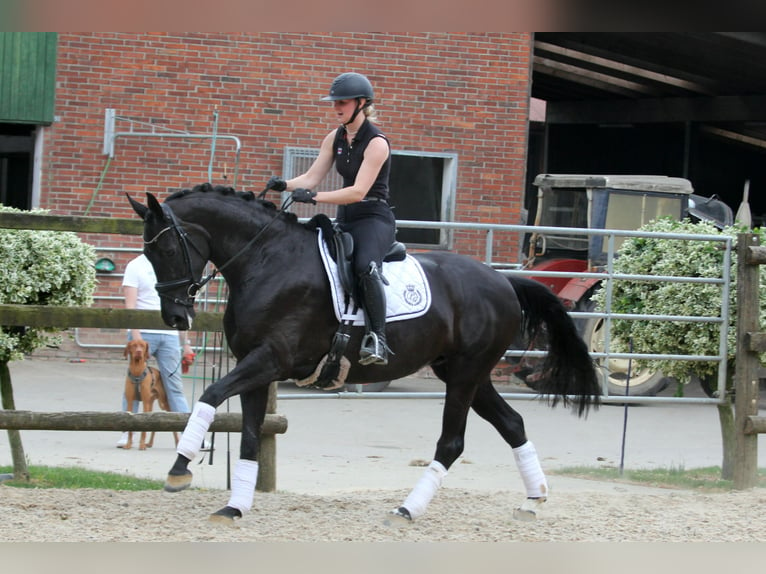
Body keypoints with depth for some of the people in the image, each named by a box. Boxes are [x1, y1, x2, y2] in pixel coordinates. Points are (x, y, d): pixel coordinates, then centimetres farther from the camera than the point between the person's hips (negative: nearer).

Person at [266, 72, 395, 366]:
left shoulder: (376, 142, -14)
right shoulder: (335, 139, 10)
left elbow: (358, 191, -23)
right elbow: (311, 177, 7)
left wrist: (314, 196, -31)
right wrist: (285, 185, -14)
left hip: (374, 219, -9)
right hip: (345, 220, 9)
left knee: (365, 266, -35)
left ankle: (377, 338, -36)